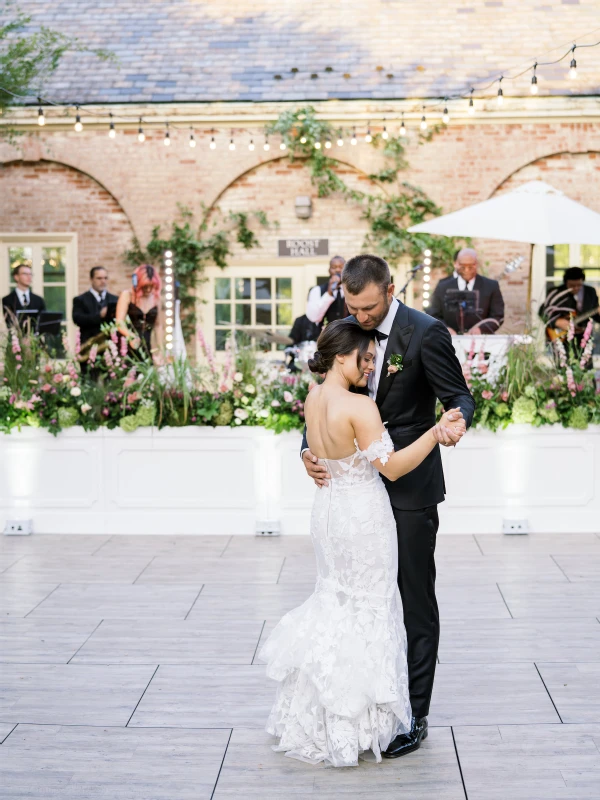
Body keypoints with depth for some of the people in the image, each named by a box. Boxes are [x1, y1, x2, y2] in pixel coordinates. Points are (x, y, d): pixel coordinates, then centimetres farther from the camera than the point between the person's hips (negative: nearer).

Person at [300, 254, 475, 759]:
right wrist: (309, 449, -11)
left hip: (410, 489, -6)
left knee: (415, 601, 1)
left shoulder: (426, 333, -14)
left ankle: (414, 715, 10)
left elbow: (460, 397, -12)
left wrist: (454, 423, -36)